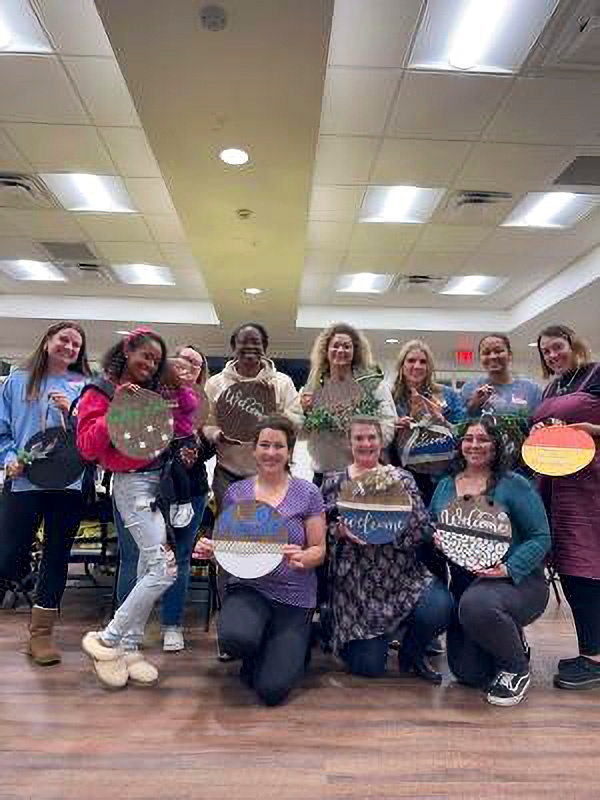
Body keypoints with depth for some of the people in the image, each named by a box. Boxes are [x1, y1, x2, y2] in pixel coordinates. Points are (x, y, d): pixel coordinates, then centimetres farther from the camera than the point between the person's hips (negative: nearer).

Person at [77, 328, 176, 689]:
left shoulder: (155, 393, 15)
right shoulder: (99, 393, 0)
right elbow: (89, 448, -8)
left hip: (161, 480, 7)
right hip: (132, 484, -6)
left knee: (149, 567, 10)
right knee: (166, 568, -14)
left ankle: (130, 646, 24)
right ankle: (107, 640, 4)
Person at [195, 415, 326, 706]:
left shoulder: (308, 493, -4)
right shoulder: (235, 493, 2)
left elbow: (319, 549, -2)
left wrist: (303, 558, -24)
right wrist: (210, 550, -14)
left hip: (294, 596, -1)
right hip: (248, 587, 2)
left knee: (271, 690, -11)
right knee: (235, 637, -32)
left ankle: (293, 646, 25)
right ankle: (257, 654, 8)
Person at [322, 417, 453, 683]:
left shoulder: (401, 478, 5)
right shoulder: (333, 482, 3)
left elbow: (423, 527, -4)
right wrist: (342, 531, -19)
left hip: (403, 575, 2)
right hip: (356, 582, -1)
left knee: (439, 608, -25)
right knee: (367, 666, -6)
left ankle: (411, 651, 10)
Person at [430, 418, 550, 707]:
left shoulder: (514, 485, -7)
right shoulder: (445, 486, 7)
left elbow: (541, 537, -9)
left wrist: (509, 569, -23)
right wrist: (435, 540, -11)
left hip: (518, 581, -5)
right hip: (464, 584, 5)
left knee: (475, 605, -38)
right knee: (467, 673, 1)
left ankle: (517, 668, -6)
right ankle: (511, 638, 32)